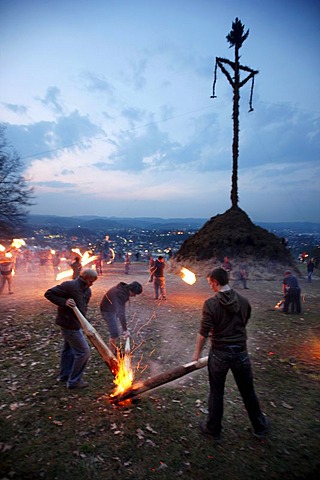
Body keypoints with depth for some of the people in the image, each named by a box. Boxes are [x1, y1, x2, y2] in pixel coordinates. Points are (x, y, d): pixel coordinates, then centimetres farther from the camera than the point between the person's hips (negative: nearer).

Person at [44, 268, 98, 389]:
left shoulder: (87, 290, 5)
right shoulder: (69, 285, -21)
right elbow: (48, 293, -18)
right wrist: (64, 302, -28)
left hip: (75, 324, 9)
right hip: (69, 324, -9)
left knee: (69, 349, 24)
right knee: (83, 351, -2)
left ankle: (65, 375, 43)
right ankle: (74, 381, 13)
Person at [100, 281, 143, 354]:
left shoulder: (124, 289, -8)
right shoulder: (120, 294, -37)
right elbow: (121, 313, -40)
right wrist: (125, 329, -37)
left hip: (113, 309, 9)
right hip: (107, 310, -9)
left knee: (116, 331, 18)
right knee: (114, 333, -8)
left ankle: (114, 349, 33)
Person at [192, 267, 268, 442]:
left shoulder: (211, 303, -18)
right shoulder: (243, 301, -6)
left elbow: (203, 333, -15)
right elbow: (243, 324, 9)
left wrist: (197, 352, 0)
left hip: (219, 353, -3)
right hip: (241, 352, 3)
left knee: (216, 393, 15)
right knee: (248, 391, 22)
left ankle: (213, 429, 32)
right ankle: (259, 427, 40)